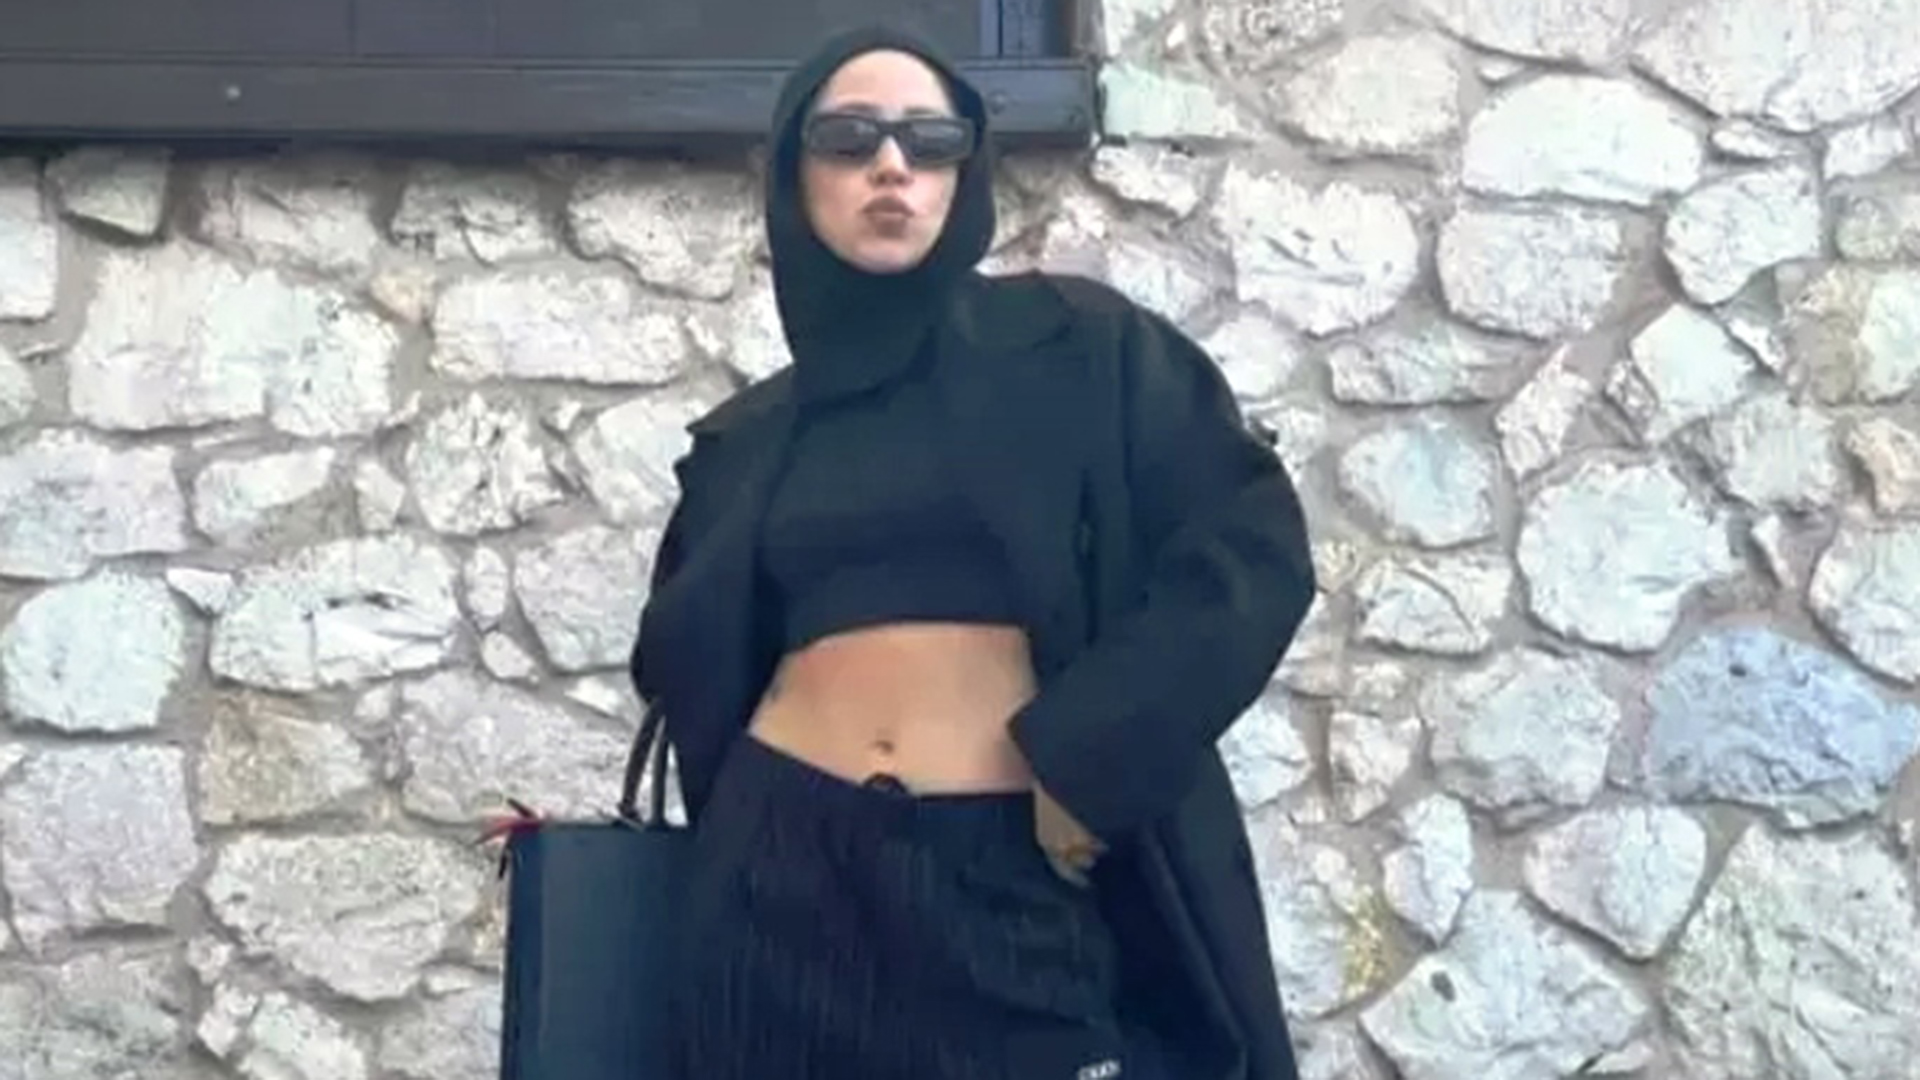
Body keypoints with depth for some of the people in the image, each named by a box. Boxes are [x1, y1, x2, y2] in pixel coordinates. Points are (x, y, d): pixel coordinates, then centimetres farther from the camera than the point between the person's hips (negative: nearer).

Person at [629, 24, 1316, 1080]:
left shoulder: (1077, 346, 4)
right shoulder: (749, 439, 14)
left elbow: (1252, 546, -4)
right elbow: (688, 669, 22)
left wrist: (1089, 749, -12)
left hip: (1032, 877, -2)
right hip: (789, 882, 3)